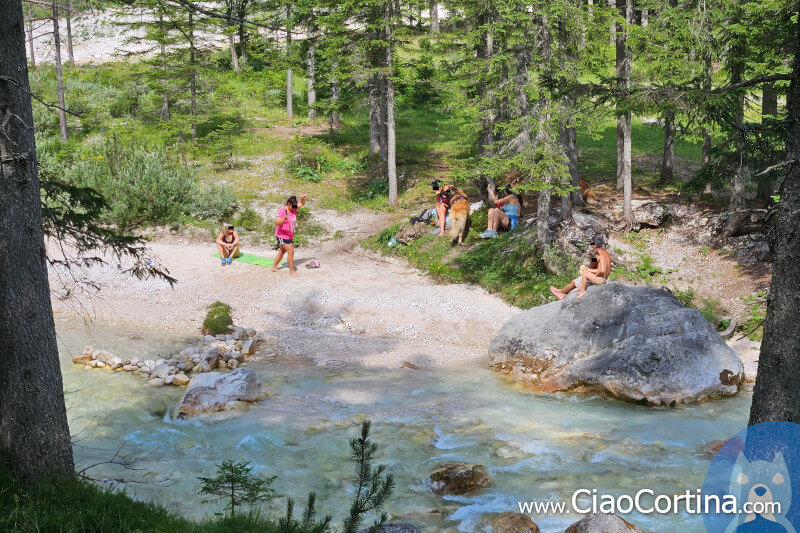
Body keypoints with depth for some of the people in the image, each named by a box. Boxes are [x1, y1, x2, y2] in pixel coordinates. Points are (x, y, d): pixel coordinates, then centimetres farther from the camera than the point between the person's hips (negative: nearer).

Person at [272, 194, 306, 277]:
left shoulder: (293, 208, 1)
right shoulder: (283, 211, -23)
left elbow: (302, 204, 14)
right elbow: (276, 223, -30)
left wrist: (303, 198, -7)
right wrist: (284, 219, -48)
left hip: (289, 235, 9)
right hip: (282, 235, -9)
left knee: (282, 251, 19)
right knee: (291, 251, -13)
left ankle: (274, 267, 34)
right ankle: (292, 270, -6)